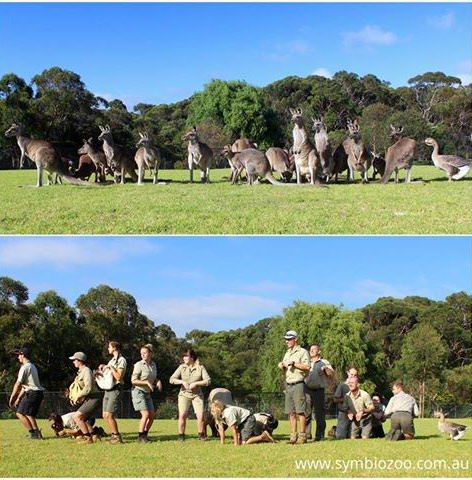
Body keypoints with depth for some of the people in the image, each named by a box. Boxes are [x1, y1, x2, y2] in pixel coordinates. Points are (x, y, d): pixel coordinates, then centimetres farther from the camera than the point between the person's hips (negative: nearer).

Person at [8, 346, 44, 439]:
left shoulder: (25, 367, -9)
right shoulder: (32, 366, 22)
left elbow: (18, 384, -11)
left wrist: (11, 398, -4)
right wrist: (18, 398, 24)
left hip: (32, 393, -10)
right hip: (39, 393, 10)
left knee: (20, 413, -6)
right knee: (29, 414, 17)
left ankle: (33, 433, -11)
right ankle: (37, 433, 11)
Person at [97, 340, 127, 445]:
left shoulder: (121, 360, -9)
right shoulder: (112, 360, 20)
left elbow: (118, 377, -18)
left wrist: (111, 367, -13)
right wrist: (102, 369, 8)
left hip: (115, 390, -9)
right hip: (107, 390, 9)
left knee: (109, 415, -15)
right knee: (105, 416, 6)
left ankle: (117, 437, -8)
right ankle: (114, 435, 14)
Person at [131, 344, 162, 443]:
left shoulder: (153, 365, 6)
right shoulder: (138, 365, -14)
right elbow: (133, 381, -16)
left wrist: (158, 382, -4)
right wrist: (146, 382, -24)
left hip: (147, 393, 7)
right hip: (138, 392, -7)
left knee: (152, 415, 4)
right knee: (145, 414, -14)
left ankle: (145, 435, 16)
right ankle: (140, 436, -5)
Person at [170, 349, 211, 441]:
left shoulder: (200, 367, -3)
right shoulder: (182, 367, 0)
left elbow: (208, 381, -10)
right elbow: (172, 379, -3)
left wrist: (195, 383, -20)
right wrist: (182, 381, -18)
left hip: (197, 395, 0)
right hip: (184, 394, 0)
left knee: (200, 415, -10)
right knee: (182, 415, -13)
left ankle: (201, 434, 11)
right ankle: (181, 435, 2)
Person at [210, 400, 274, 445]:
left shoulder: (228, 413, -30)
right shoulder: (218, 414, -2)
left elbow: (233, 429, -26)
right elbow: (221, 429, 4)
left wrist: (236, 444, -22)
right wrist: (222, 443, 1)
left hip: (248, 420, -10)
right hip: (242, 423, 10)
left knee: (243, 442, -20)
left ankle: (263, 436, -8)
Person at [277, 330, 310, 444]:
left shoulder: (302, 352, -1)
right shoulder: (287, 354, 22)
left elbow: (307, 367, -13)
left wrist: (293, 363, -15)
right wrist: (282, 367, 5)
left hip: (298, 384, -7)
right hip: (288, 385, 7)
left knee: (300, 411, -8)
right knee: (291, 412, 5)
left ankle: (302, 436, -6)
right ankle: (293, 436, 8)